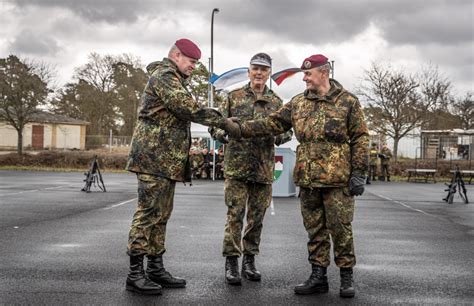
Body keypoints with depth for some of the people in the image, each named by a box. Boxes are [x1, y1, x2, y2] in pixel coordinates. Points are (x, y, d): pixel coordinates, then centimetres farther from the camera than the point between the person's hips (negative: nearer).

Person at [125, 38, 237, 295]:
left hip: (166, 160, 11)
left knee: (161, 215, 11)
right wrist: (222, 121, -13)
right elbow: (189, 108, -19)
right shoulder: (164, 76, -9)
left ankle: (155, 269, 17)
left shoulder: (173, 79, 24)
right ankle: (135, 274, -5)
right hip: (154, 157, -11)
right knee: (148, 214, -9)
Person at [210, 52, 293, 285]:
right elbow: (216, 125, 3)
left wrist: (278, 135, -14)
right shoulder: (234, 97, 5)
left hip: (264, 168, 3)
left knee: (256, 217, 9)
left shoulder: (276, 102, 10)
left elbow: (287, 131, 9)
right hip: (236, 165, -2)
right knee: (235, 214, -4)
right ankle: (231, 262, 5)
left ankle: (249, 259, 21)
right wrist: (224, 133, -19)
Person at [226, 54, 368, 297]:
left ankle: (347, 276, 15)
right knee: (314, 229, 10)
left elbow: (360, 139, -3)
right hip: (307, 179, 5)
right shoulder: (298, 103, 11)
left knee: (340, 228, 0)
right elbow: (271, 123, 8)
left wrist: (358, 173, -8)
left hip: (337, 179, -4)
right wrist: (241, 129, -2)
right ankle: (318, 276, 20)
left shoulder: (348, 102, -1)